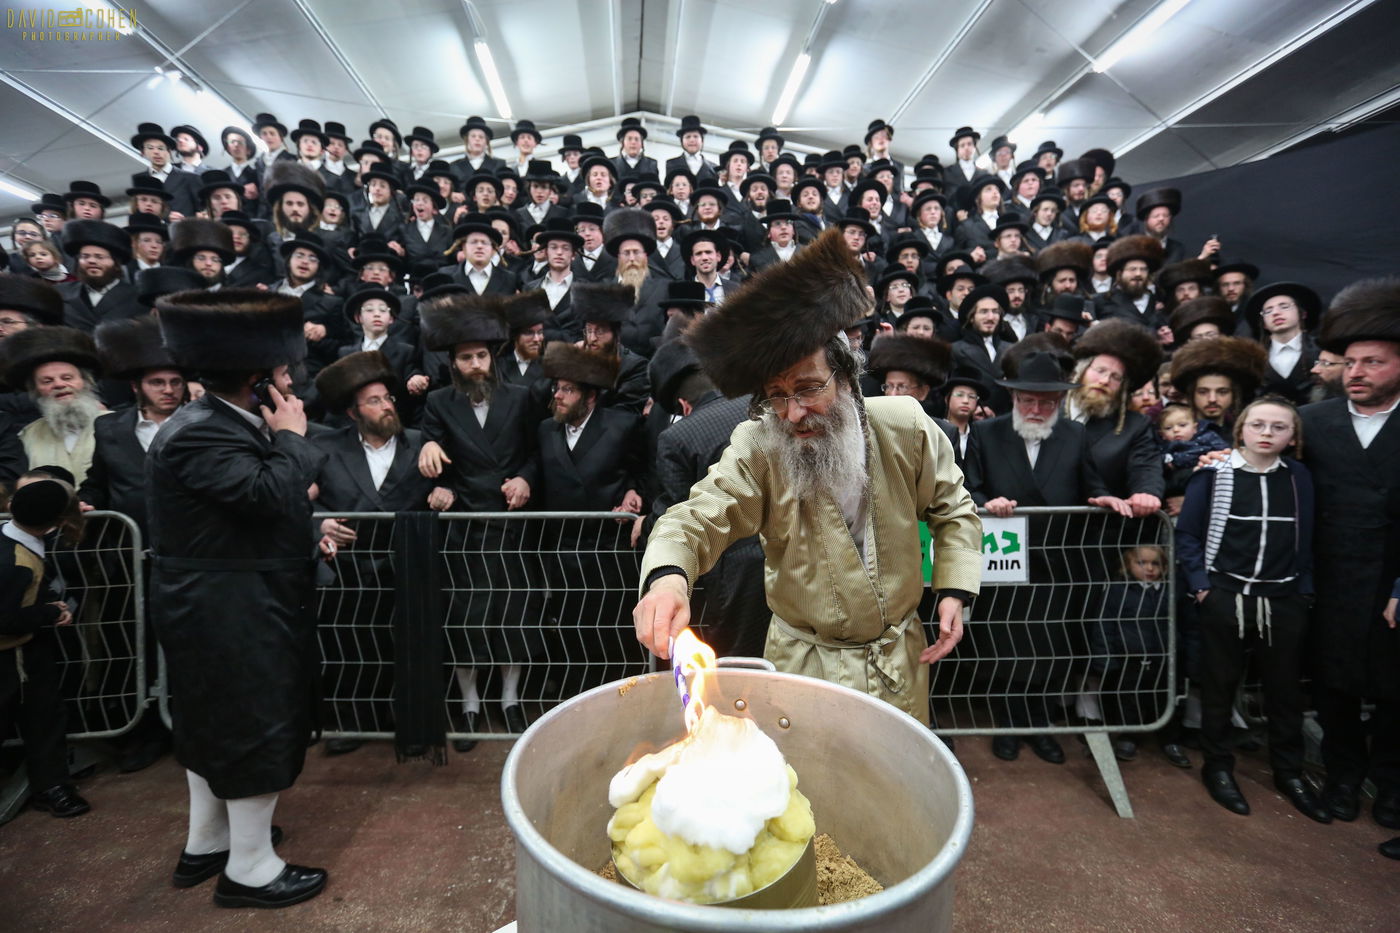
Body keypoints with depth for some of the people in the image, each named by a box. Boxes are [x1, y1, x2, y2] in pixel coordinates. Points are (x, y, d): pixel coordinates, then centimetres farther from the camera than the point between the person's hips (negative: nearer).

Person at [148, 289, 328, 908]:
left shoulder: (225, 423, 8)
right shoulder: (199, 435, -23)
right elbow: (267, 492, -33)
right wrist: (291, 437, -21)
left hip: (225, 606, 11)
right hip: (231, 613, -11)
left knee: (219, 722, 21)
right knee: (256, 727, 2)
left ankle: (205, 844, 40)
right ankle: (250, 869, 20)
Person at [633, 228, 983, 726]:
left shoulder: (906, 427, -12)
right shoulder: (756, 449, -18)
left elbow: (953, 510, 2)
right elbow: (697, 518, -28)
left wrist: (955, 592, -8)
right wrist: (667, 576, -49)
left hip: (902, 657, 2)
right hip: (806, 662, -2)